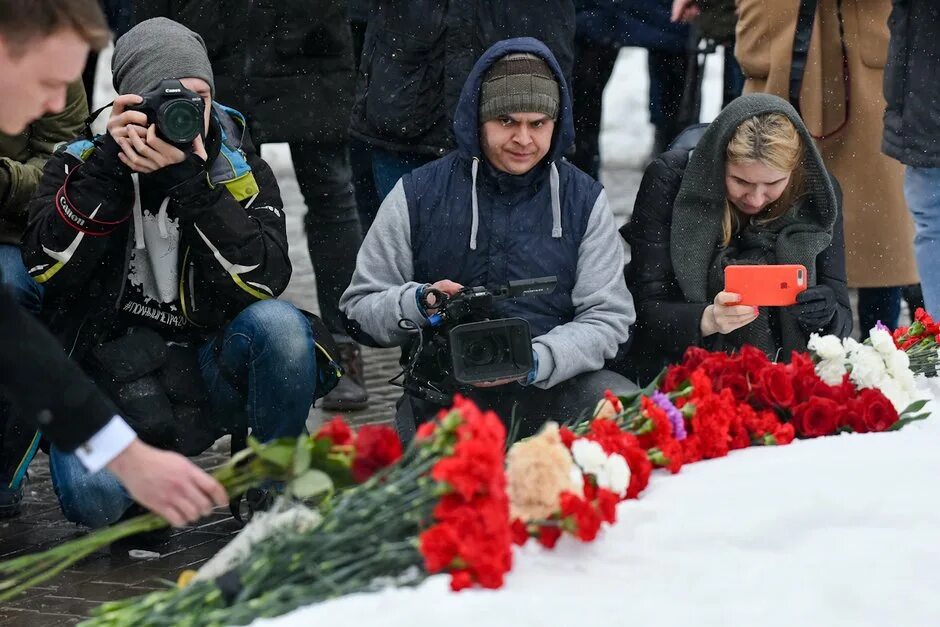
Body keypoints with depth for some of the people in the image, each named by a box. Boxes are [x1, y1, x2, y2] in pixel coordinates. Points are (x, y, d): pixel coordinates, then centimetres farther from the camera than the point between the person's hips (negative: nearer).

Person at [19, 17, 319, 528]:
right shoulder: (80, 163, 1)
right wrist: (110, 164, -20)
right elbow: (47, 269, -14)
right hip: (106, 385, -1)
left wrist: (191, 180, -24)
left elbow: (264, 280, -16)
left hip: (206, 383, 1)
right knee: (93, 498, -31)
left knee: (279, 324, -29)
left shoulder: (242, 174, 1)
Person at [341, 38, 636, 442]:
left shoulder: (585, 200, 8)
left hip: (554, 385, 3)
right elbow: (360, 308, 7)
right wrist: (419, 303, -16)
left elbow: (607, 318, 2)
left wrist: (536, 361, -17)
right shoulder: (417, 195, 5)